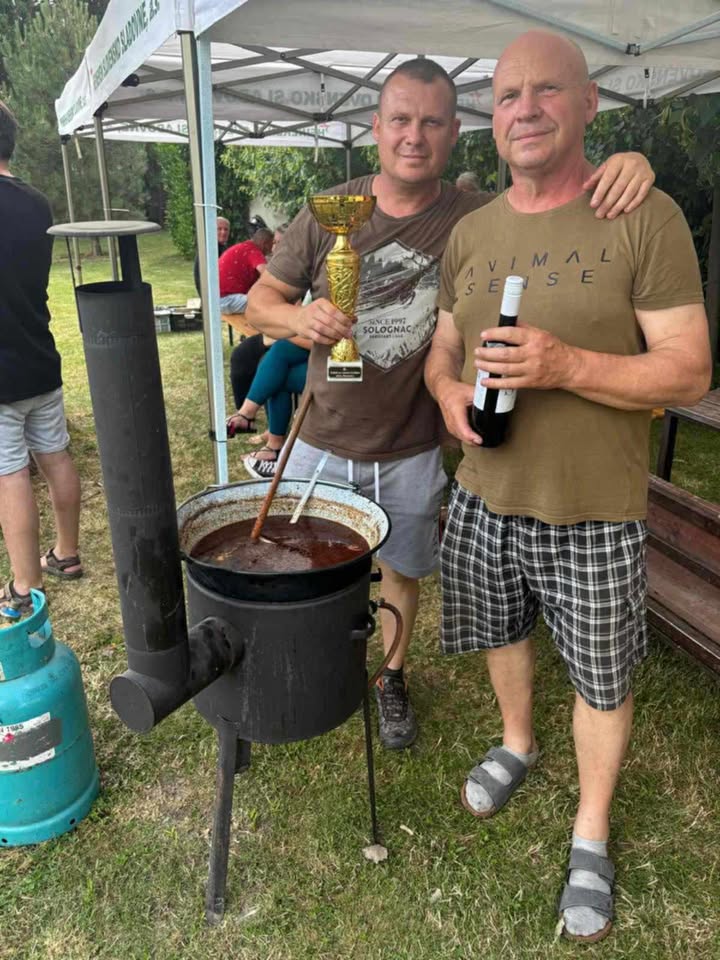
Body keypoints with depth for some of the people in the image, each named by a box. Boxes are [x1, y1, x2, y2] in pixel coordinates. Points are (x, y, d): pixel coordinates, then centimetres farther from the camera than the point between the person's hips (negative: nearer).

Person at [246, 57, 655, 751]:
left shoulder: (477, 218, -9)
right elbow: (259, 302, -1)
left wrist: (623, 164, -26)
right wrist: (298, 317, -24)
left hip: (411, 452, 0)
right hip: (321, 443, 1)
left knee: (401, 571, 18)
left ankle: (392, 679, 46)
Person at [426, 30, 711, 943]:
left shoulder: (646, 218, -11)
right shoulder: (469, 232, 5)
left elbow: (689, 372, -12)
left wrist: (568, 366, -27)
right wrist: (449, 392, -10)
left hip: (593, 513, -4)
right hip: (484, 497, 5)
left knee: (601, 680, 11)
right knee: (502, 633, 23)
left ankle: (590, 836, 37)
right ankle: (517, 743, 54)